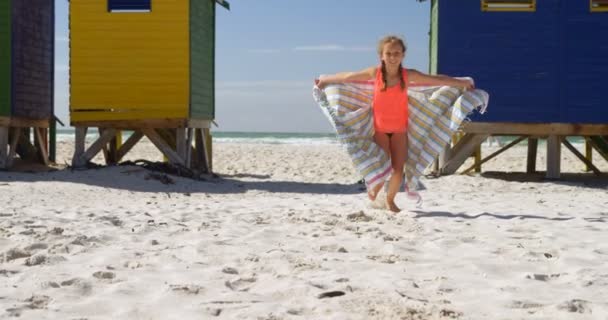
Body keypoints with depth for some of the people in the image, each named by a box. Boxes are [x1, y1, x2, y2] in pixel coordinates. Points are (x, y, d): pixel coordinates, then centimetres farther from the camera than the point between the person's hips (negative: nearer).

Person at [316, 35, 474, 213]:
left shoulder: (408, 75, -10)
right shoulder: (375, 73, -11)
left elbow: (437, 79, -5)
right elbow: (347, 77, 0)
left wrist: (463, 83, 1)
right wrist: (324, 80, 11)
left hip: (400, 129, 1)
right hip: (380, 128, -1)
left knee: (399, 169, -1)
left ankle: (390, 200, 24)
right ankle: (373, 192, 26)